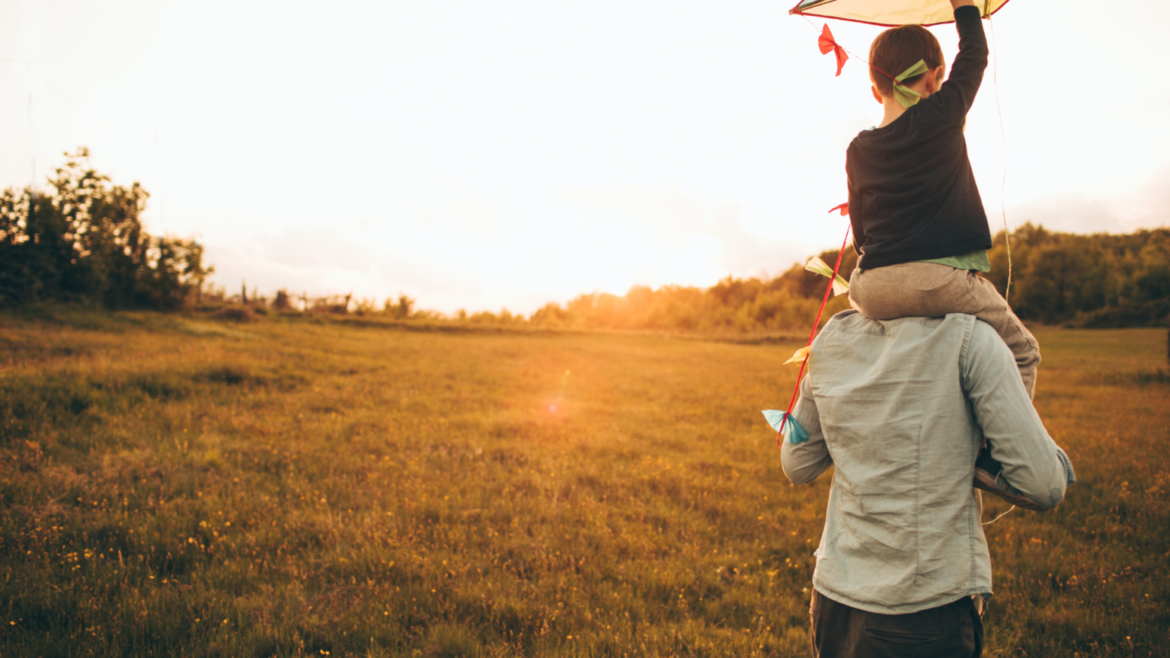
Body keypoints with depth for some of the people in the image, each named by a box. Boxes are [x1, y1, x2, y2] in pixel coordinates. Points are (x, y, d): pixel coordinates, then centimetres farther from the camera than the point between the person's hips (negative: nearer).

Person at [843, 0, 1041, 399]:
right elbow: (974, 54, 18)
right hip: (940, 280, -4)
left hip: (870, 291, 4)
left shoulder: (858, 151, 11)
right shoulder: (941, 116, -1)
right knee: (1021, 352, 14)